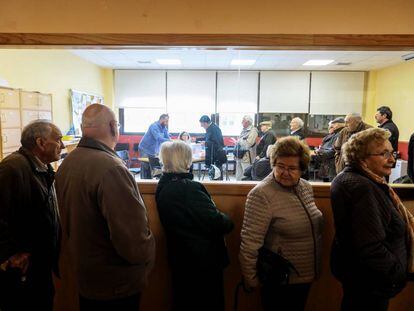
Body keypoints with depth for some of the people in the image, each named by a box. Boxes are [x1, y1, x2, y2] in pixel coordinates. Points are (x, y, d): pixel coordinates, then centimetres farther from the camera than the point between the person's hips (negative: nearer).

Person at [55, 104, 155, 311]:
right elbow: (134, 244, -32)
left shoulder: (66, 164, -3)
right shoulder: (111, 169, -31)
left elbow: (69, 222, 8)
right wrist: (147, 252, -12)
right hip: (116, 285, -7)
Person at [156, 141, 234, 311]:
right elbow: (217, 223, -25)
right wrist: (228, 222, -4)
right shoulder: (190, 188, -27)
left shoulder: (163, 187, 0)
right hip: (204, 260, -8)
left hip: (179, 259, 8)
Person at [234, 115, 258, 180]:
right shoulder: (243, 130, 15)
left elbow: (248, 144, -20)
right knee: (238, 177, 16)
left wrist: (238, 141, -8)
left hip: (246, 157, -8)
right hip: (239, 157, 8)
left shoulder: (253, 130, -10)